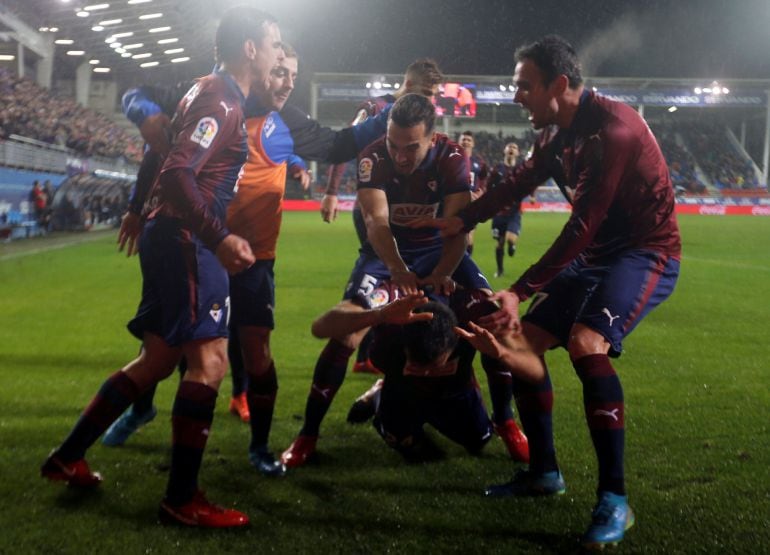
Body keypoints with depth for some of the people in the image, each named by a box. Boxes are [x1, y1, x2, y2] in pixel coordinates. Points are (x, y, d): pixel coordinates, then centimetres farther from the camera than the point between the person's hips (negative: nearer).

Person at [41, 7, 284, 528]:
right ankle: (182, 499, -6)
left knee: (158, 359, 15)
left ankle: (68, 456, 25)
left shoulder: (211, 93, 18)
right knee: (210, 358, -11)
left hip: (174, 237, 10)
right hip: (185, 239, -10)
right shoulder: (221, 100, -13)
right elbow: (177, 175, -24)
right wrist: (219, 239, -29)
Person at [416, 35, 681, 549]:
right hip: (593, 253, 10)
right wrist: (462, 221, 13)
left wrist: (521, 291, -32)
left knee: (586, 343, -32)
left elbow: (584, 223, -29)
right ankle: (544, 472, 19)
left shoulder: (613, 127, -25)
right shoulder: (555, 134, 4)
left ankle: (614, 501, -21)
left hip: (645, 252, -9)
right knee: (522, 340, 5)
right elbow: (519, 184, 20)